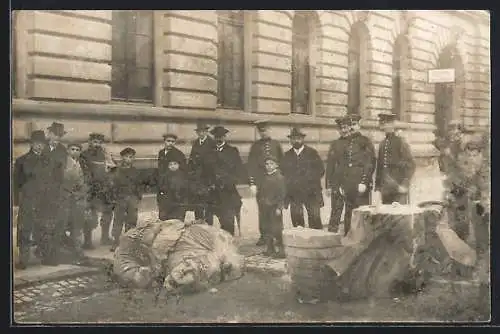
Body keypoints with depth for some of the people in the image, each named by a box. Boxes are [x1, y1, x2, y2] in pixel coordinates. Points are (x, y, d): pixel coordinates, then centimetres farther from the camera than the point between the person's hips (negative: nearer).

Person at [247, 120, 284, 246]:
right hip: (260, 182, -1)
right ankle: (263, 236, 4)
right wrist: (252, 183, -4)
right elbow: (251, 165, 4)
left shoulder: (276, 144, 10)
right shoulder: (255, 146, 7)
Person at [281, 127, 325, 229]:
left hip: (311, 193, -2)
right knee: (296, 220, -1)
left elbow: (321, 170, 5)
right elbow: (283, 173, 11)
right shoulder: (287, 155, 13)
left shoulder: (312, 153, 8)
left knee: (315, 220, -6)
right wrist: (290, 183, -2)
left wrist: (309, 180, -3)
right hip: (294, 193, 2)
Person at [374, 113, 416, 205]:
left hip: (398, 189, -6)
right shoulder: (383, 143, 14)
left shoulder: (400, 142, -4)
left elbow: (411, 165, -7)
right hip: (385, 189, 6)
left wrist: (404, 185, -12)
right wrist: (377, 186, 14)